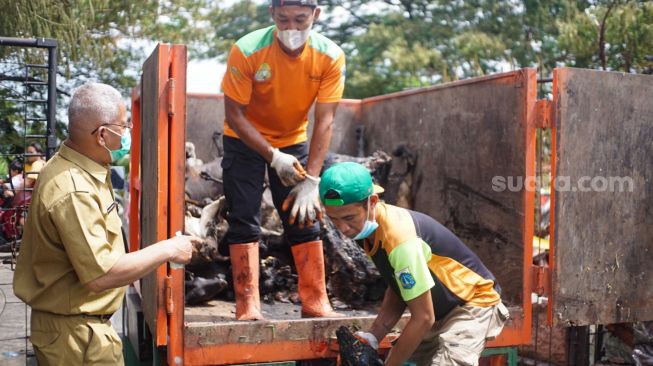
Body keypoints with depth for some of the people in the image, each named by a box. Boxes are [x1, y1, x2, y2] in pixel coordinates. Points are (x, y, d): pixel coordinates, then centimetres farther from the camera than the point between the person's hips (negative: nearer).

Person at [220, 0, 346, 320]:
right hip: (245, 140, -2)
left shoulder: (330, 56, -22)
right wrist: (274, 157, -28)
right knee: (244, 220, -7)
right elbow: (234, 114, -21)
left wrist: (311, 179, -28)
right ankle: (247, 306, -3)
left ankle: (315, 302, 6)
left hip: (293, 140, 2)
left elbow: (324, 122, -22)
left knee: (305, 216, -1)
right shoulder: (247, 51, -28)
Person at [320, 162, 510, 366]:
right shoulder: (371, 228, -6)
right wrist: (372, 337, -8)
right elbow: (398, 289, 4)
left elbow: (423, 318, -27)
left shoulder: (399, 237, -33)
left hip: (473, 304, -9)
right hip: (440, 311, 9)